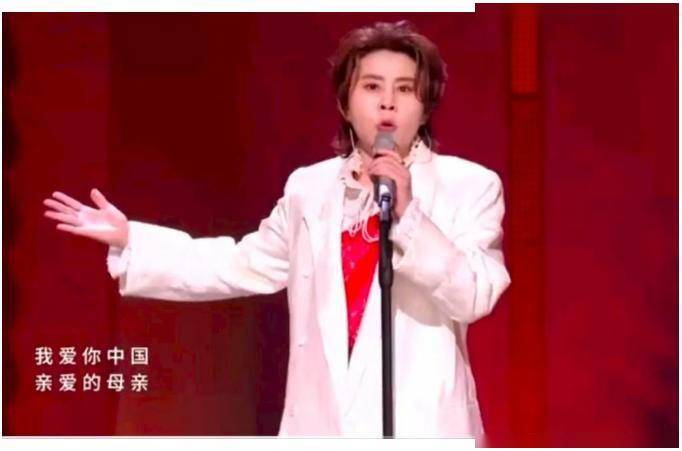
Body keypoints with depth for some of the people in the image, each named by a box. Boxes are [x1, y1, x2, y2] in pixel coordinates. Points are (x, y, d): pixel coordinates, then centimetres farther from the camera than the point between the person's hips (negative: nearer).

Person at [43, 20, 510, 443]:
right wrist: (130, 240, 13)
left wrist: (407, 216, -22)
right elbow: (240, 266, 19)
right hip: (324, 428, 4)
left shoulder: (471, 185, 0)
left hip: (421, 431, -4)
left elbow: (476, 296, -11)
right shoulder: (310, 188, 12)